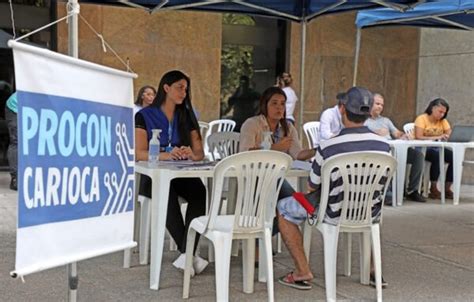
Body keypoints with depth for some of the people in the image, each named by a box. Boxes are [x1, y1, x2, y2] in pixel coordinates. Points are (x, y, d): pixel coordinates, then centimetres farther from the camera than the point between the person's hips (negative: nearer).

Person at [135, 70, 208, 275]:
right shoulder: (145, 116, 3)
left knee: (199, 192, -31)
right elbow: (139, 153, -9)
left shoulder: (187, 117, 15)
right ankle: (188, 253, -34)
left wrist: (191, 155, -16)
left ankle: (185, 253, -35)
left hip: (182, 175, 3)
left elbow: (200, 153, 9)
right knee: (168, 195, -37)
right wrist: (167, 155, -26)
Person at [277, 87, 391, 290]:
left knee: (283, 209, 15)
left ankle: (303, 273, 13)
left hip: (336, 215, -4)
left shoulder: (327, 148, -22)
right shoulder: (384, 145, -10)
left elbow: (312, 187, -7)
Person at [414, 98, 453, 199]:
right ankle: (433, 189, -23)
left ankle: (447, 189, -9)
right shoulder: (422, 119, -7)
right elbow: (418, 137, -18)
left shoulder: (443, 121, 13)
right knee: (437, 156, -35)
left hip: (437, 148, 6)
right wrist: (436, 137, -21)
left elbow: (450, 134, 3)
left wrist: (447, 136, -21)